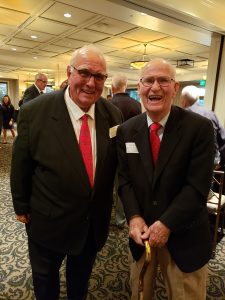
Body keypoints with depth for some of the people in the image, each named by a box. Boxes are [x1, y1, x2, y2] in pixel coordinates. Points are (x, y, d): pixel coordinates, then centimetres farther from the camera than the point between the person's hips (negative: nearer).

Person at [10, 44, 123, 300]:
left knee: (81, 276, 31)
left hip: (95, 222, 3)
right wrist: (21, 207, 0)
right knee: (45, 279, 26)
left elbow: (114, 164, 1)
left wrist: (105, 204, 5)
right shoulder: (34, 112, -19)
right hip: (48, 221, -2)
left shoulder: (113, 114, -10)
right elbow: (20, 167, -9)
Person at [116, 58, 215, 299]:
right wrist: (134, 217, -13)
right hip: (142, 230, 3)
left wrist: (166, 224, -17)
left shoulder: (200, 127, -13)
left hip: (183, 235, -2)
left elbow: (198, 186, -16)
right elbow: (124, 179, -1)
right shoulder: (127, 130, -2)